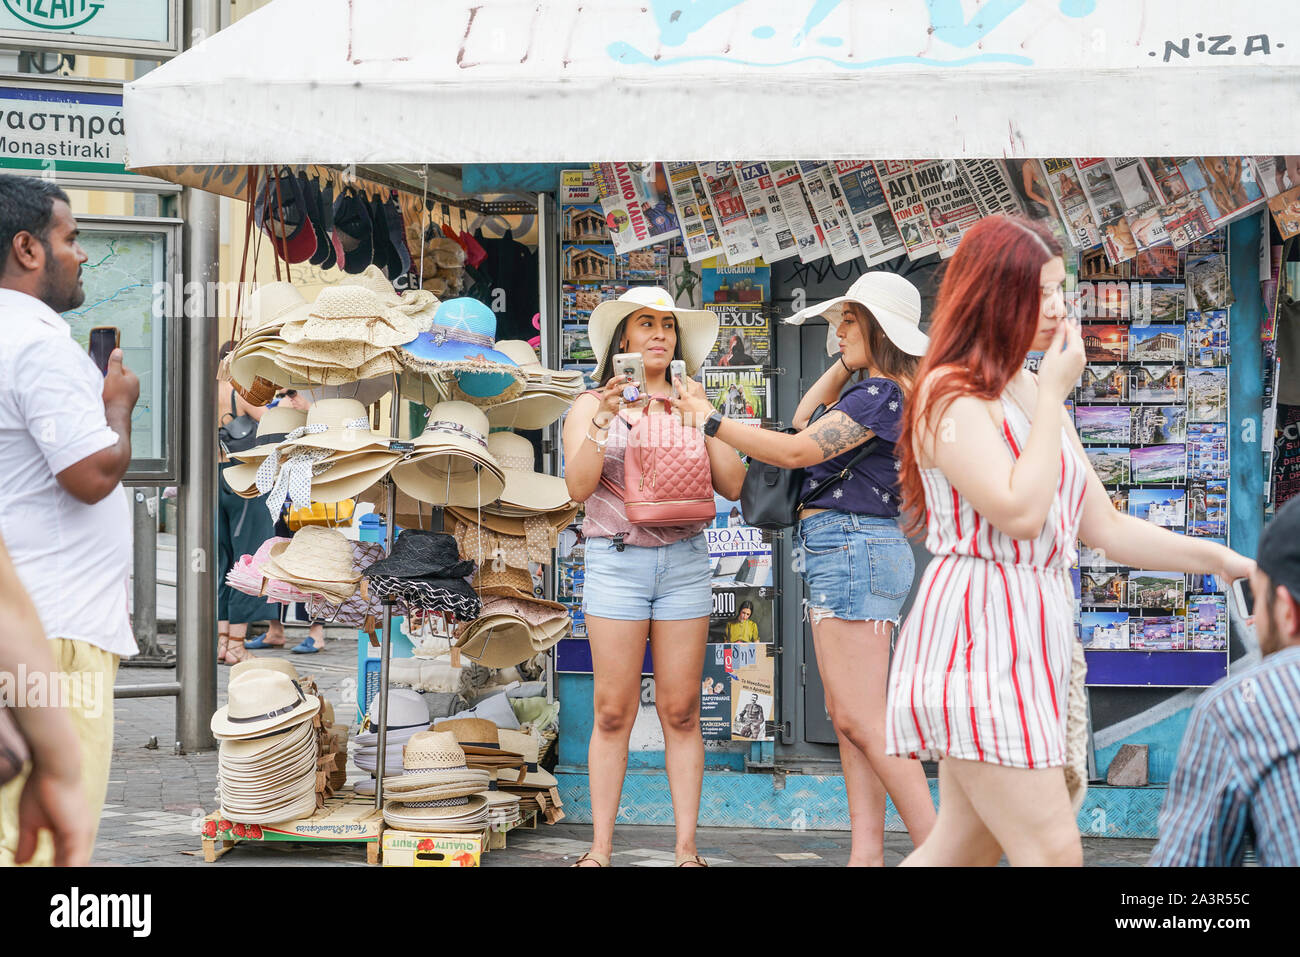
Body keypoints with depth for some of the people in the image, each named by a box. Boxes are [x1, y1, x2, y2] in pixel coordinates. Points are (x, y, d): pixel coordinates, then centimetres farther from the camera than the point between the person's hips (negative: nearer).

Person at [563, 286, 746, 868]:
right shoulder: (591, 406, 8)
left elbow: (733, 486, 6)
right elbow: (579, 487, -5)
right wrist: (604, 419, -15)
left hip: (684, 559, 2)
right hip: (616, 558, -2)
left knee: (681, 711, 0)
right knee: (613, 712, -5)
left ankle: (686, 848, 2)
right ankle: (600, 847, -1)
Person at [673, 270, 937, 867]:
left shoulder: (882, 395, -13)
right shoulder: (880, 393, 17)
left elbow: (796, 450, -17)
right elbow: (805, 420, 27)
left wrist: (711, 420, -10)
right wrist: (842, 364, 17)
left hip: (853, 548, -11)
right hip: (846, 553, 11)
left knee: (860, 721, -13)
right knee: (846, 717, 8)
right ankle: (867, 854, 7)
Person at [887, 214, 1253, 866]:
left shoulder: (1032, 395, 18)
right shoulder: (951, 395, -9)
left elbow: (1105, 527, 18)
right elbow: (1021, 512, -21)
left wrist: (1227, 561, 11)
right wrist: (1054, 395, -11)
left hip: (1029, 637, 9)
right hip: (979, 636, -9)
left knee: (963, 849, 10)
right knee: (1053, 852, -12)